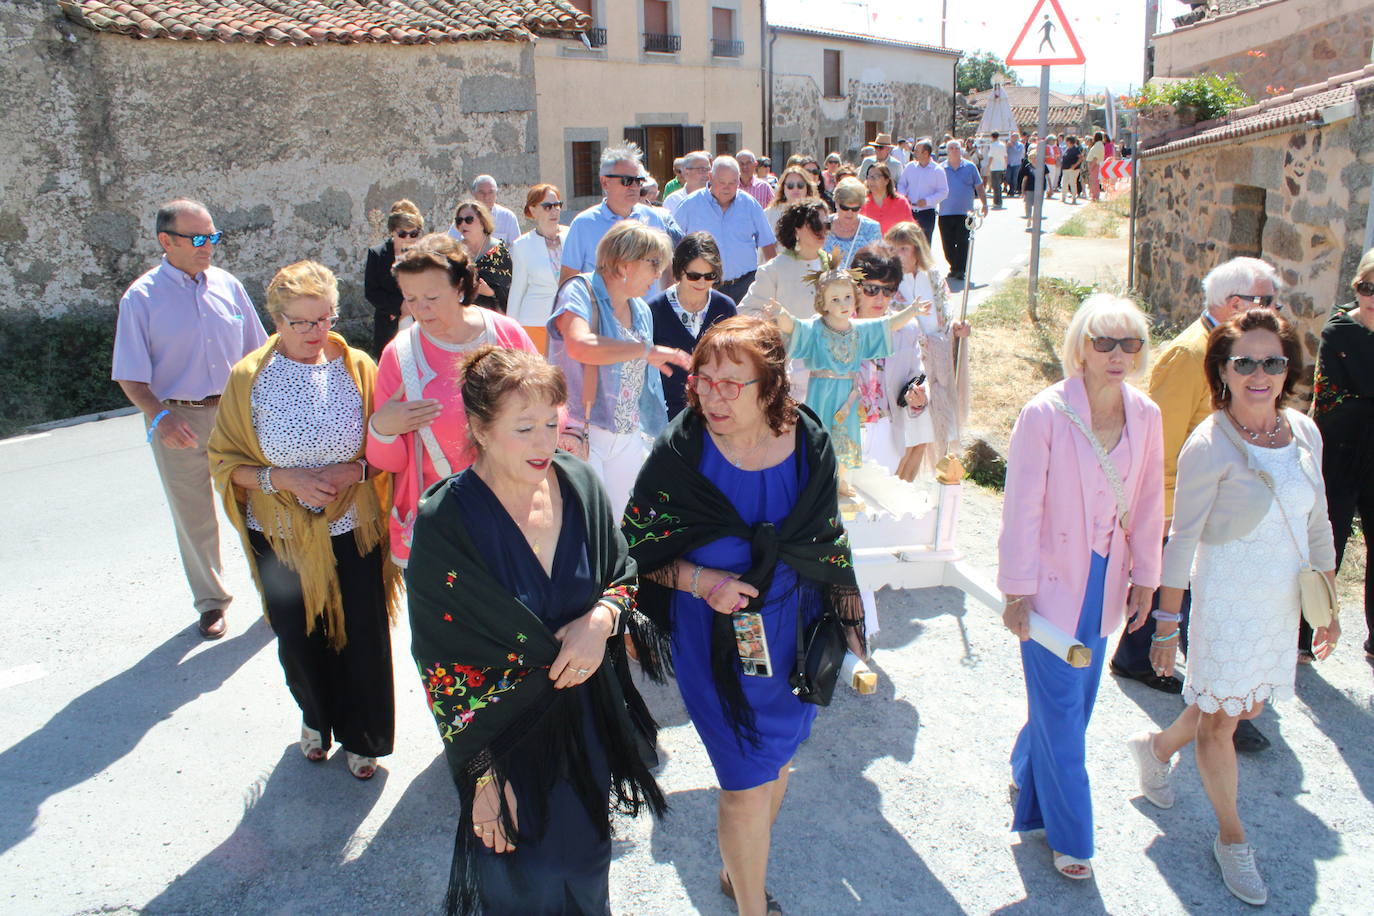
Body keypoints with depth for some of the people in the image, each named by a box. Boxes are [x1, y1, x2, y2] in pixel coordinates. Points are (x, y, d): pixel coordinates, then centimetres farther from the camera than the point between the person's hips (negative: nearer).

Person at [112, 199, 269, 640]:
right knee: (194, 517, 10)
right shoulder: (142, 297, -6)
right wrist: (160, 417, -21)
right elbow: (130, 375, -7)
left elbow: (255, 351, 11)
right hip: (178, 421, -2)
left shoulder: (227, 285, 3)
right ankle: (210, 601, 26)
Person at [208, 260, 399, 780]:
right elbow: (225, 461, -2)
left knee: (361, 639, 6)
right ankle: (317, 718, 46)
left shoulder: (358, 368, -6)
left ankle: (361, 737, 32)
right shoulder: (249, 377, -7)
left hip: (352, 532, 0)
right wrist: (283, 478, -18)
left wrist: (351, 472, -20)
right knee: (299, 640, 15)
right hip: (282, 538, 1)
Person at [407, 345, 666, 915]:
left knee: (586, 862, 25)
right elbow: (444, 669, -16)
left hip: (589, 717, 4)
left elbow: (624, 574, 4)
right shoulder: (444, 522, -21)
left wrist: (602, 619, -18)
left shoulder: (579, 486, -10)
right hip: (507, 734, -4)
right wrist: (481, 777, -13)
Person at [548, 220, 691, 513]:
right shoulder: (580, 293, -9)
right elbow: (580, 346, -31)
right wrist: (647, 349, -23)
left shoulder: (642, 311, 14)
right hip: (581, 434, -7)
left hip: (628, 438, 7)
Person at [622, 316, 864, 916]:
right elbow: (638, 548, -10)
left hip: (795, 632, 4)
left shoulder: (808, 442, -9)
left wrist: (844, 619, 10)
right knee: (749, 783, 1)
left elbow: (828, 538, 5)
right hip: (717, 638, -4)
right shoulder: (679, 452, -18)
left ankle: (741, 868, 48)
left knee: (777, 762, 21)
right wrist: (702, 581, -25)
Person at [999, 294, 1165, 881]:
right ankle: (1069, 836, 21)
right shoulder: (1046, 414, -17)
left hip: (1105, 581, 5)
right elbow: (1022, 507, -14)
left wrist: (1144, 577, 11)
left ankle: (1028, 772, 45)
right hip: (1052, 582, -5)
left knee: (1077, 696, 17)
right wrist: (1017, 591, -12)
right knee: (1062, 710, 2)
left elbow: (1147, 503, 8)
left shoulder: (1145, 415, -1)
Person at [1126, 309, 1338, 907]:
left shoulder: (1304, 432, 0)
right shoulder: (1209, 446, -17)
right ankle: (1232, 839, 28)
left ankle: (1157, 747, 46)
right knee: (1220, 721, 7)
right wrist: (1166, 626, -10)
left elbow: (1318, 526, 10)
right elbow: (1182, 541, -13)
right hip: (1227, 601, -6)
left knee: (1247, 705, 19)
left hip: (1282, 604, 6)